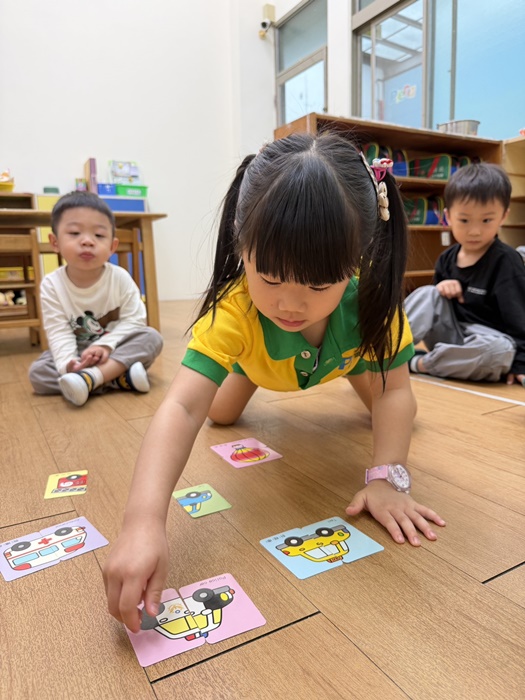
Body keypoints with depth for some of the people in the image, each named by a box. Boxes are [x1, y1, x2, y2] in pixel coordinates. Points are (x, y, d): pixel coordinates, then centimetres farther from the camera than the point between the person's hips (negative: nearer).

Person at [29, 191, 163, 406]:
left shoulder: (120, 277, -15)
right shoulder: (51, 285, -14)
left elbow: (133, 319, -14)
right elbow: (58, 332, -18)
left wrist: (105, 345, -27)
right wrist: (67, 365, -35)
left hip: (115, 349, 0)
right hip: (77, 352, 1)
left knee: (152, 337, -26)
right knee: (37, 372, -22)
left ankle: (91, 377, -38)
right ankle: (118, 377, -30)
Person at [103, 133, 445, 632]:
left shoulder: (371, 293, -42)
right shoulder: (234, 308, -47)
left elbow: (394, 392, -34)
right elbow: (182, 407, -56)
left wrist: (386, 478, -47)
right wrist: (144, 520, -68)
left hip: (345, 354, 1)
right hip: (257, 354, 0)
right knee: (223, 414, 12)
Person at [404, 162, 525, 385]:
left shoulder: (505, 261, -12)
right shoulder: (447, 258, 4)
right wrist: (441, 289, -7)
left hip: (488, 343, -5)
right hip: (451, 337, 5)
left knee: (499, 350, -38)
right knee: (428, 294, -10)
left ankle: (417, 362, -26)